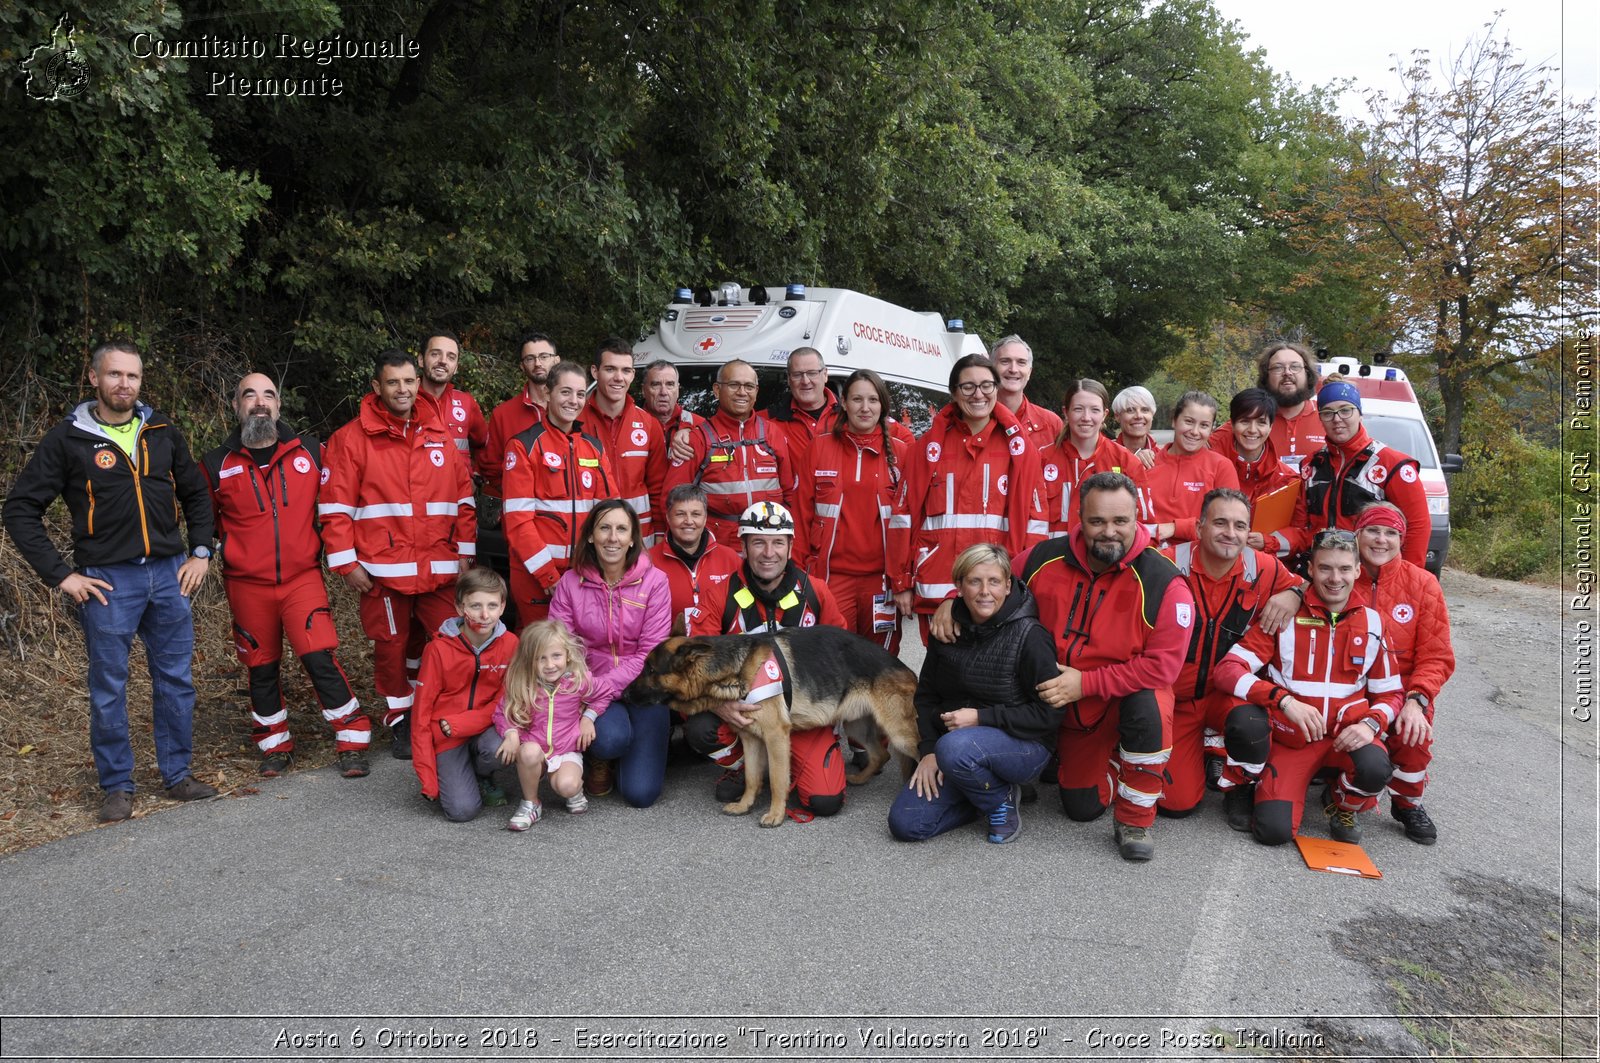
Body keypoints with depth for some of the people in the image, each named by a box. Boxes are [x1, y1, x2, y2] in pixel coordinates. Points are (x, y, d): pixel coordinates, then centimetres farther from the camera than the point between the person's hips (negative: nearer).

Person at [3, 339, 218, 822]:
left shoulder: (163, 432, 7)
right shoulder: (67, 438, -3)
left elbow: (196, 494, 18)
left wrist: (200, 552, 8)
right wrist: (60, 574, -7)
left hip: (169, 575, 3)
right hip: (107, 582, -3)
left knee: (176, 680, 9)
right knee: (108, 688, 5)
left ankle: (177, 775, 22)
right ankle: (117, 787, 19)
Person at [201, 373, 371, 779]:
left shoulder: (311, 452, 2)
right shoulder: (217, 464, 2)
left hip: (303, 578, -1)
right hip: (247, 586, 2)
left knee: (320, 659, -11)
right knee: (262, 668, 11)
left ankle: (352, 743, 1)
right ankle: (276, 746, 28)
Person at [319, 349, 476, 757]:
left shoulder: (439, 435, 10)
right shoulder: (351, 438, 0)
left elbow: (463, 497, 12)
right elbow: (335, 506, -2)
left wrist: (466, 552, 8)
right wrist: (346, 562, -6)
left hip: (439, 567, 2)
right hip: (382, 568, -2)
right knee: (391, 647, 7)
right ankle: (400, 721, 25)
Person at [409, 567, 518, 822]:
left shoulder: (509, 644, -9)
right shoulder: (439, 649, -13)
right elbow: (422, 710, -9)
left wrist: (460, 724, -20)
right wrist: (426, 776, -10)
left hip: (485, 728, 2)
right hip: (446, 738, -2)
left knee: (499, 747, -33)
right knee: (462, 810, -17)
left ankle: (482, 778, 3)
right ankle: (447, 776, 18)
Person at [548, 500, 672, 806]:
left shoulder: (654, 581, -7)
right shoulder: (570, 582, -2)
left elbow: (651, 652, -10)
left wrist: (603, 689, -21)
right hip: (591, 686, 0)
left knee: (641, 793, -11)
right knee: (611, 739, -33)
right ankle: (597, 759, 7)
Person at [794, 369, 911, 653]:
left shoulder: (899, 452, 4)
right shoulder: (819, 447, 5)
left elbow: (905, 521, 0)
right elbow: (802, 513, 5)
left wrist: (904, 582, -5)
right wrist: (801, 574, 0)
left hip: (881, 577, 0)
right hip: (830, 574, 0)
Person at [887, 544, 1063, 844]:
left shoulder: (1030, 636, -15)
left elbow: (1049, 714, -15)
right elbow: (926, 696, 8)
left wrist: (981, 717, -20)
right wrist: (928, 750, -5)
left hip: (1023, 744, -5)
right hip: (953, 738, 5)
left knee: (955, 748, -38)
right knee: (905, 823, -9)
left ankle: (1001, 801, -6)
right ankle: (990, 788, 10)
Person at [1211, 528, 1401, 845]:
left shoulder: (1373, 623, 2)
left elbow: (1389, 693, 10)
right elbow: (1226, 670, -17)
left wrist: (1371, 724, -12)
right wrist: (1284, 700, -31)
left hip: (1346, 735, 4)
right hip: (1289, 737, -3)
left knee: (1375, 770, -31)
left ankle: (1342, 805, 5)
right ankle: (1244, 789, 7)